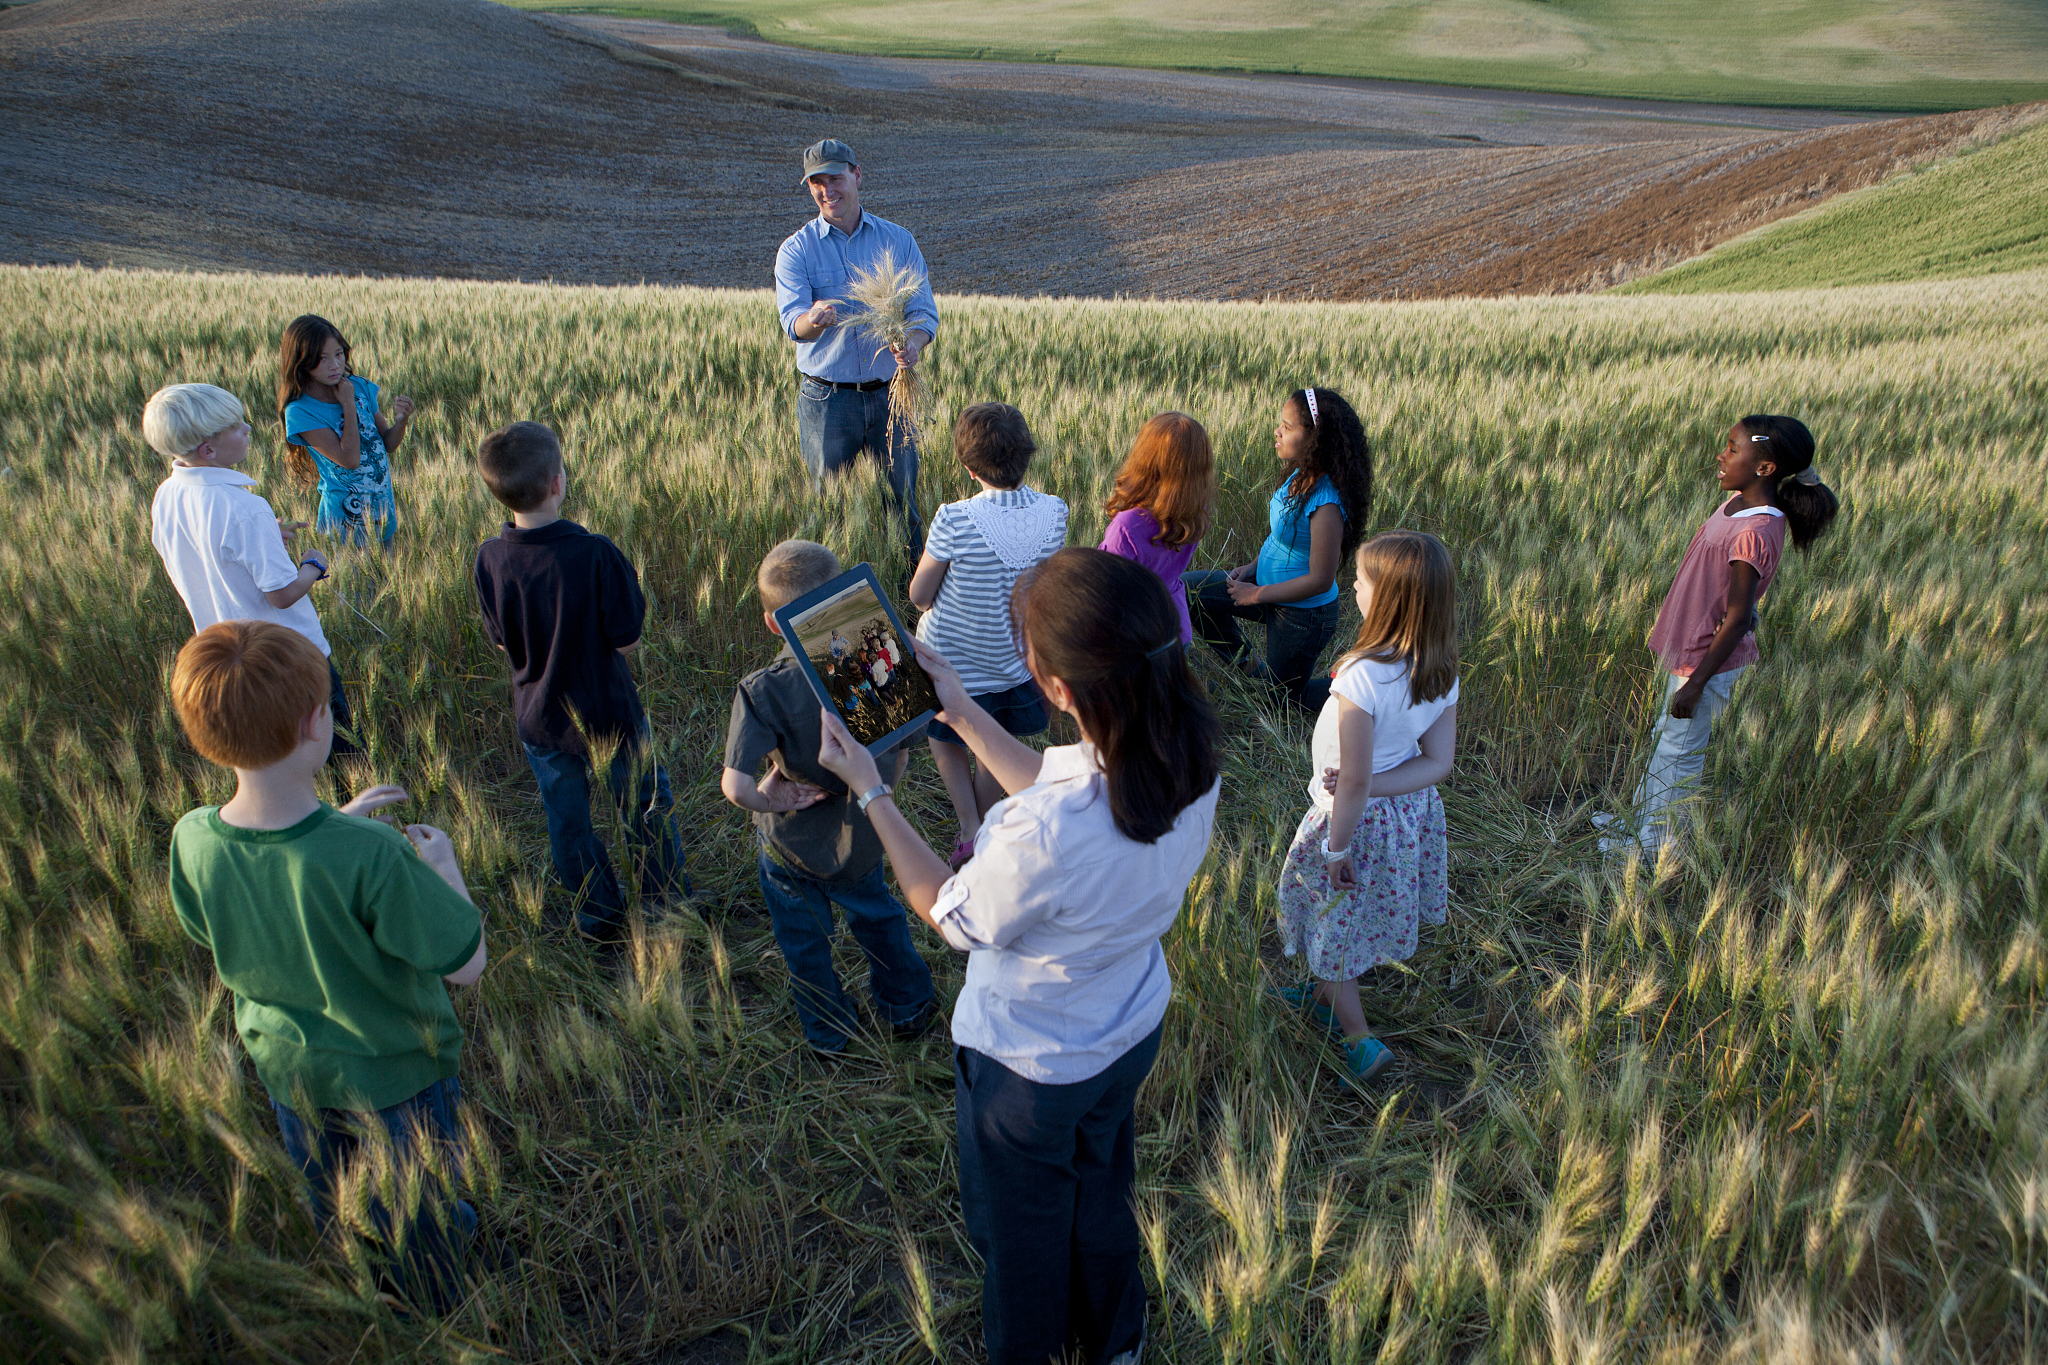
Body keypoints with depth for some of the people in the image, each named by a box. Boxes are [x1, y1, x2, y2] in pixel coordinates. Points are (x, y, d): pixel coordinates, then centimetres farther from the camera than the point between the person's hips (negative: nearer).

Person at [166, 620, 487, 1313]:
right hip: (396, 1075, -5)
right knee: (418, 1212, 25)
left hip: (286, 1068, 5)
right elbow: (467, 965, -28)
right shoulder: (370, 855, -39)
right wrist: (442, 864, -12)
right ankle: (438, 1321, 51)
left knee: (332, 1209, 34)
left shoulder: (193, 840, -23)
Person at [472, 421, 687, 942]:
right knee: (645, 807, 20)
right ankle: (670, 902, 37)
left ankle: (600, 919, 37)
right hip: (609, 711, -3)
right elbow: (625, 640, -18)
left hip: (540, 717, 3)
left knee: (567, 822, 21)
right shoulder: (595, 553, -28)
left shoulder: (490, 557, -16)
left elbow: (500, 640, -3)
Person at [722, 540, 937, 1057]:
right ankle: (908, 1010, 49)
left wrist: (770, 798, -15)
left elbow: (735, 787, -35)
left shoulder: (762, 691, -28)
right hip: (861, 839, 3)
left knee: (806, 945, 23)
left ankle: (831, 1037, 43)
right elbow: (900, 756, -7)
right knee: (879, 917, 31)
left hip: (792, 846, -3)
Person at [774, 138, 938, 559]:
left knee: (903, 501, 5)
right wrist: (815, 320, -40)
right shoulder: (796, 250, 1)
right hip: (826, 398, -1)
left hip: (890, 394, 1)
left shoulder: (898, 240, 7)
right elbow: (793, 320, -15)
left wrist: (912, 343, -24)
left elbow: (924, 310, 0)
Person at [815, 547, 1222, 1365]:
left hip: (1031, 1067, -6)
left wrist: (869, 789, -14)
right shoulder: (1193, 761, -24)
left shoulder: (1041, 837, -45)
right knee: (1102, 1190, 35)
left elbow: (950, 919, -21)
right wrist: (963, 714, 2)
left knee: (1022, 1227, 27)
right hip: (1132, 1031, 6)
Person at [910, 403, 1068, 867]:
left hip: (953, 663, -3)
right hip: (1018, 659, 4)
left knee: (945, 740, 26)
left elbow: (919, 596, -16)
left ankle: (970, 832, 21)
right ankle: (983, 833, 45)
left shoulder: (955, 521, -29)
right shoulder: (1054, 513, -16)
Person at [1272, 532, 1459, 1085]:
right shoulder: (1444, 672, -12)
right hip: (1410, 811, 7)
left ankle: (1361, 1040, 27)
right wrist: (1376, 785, -14)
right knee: (1360, 916, 28)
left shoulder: (1362, 677, -34)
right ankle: (1326, 994, 51)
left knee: (1333, 923, 16)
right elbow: (1439, 762, -8)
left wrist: (1337, 848, -15)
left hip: (1360, 820, -7)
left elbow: (1354, 782, -28)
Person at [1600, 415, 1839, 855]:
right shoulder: (1739, 503, -1)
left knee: (1679, 754, 9)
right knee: (1663, 741, 24)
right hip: (1687, 647, 9)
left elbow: (1738, 619, -25)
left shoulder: (1755, 534, -29)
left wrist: (1695, 683, -20)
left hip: (1708, 660, -9)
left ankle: (1657, 845, 27)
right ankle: (1641, 820, 42)